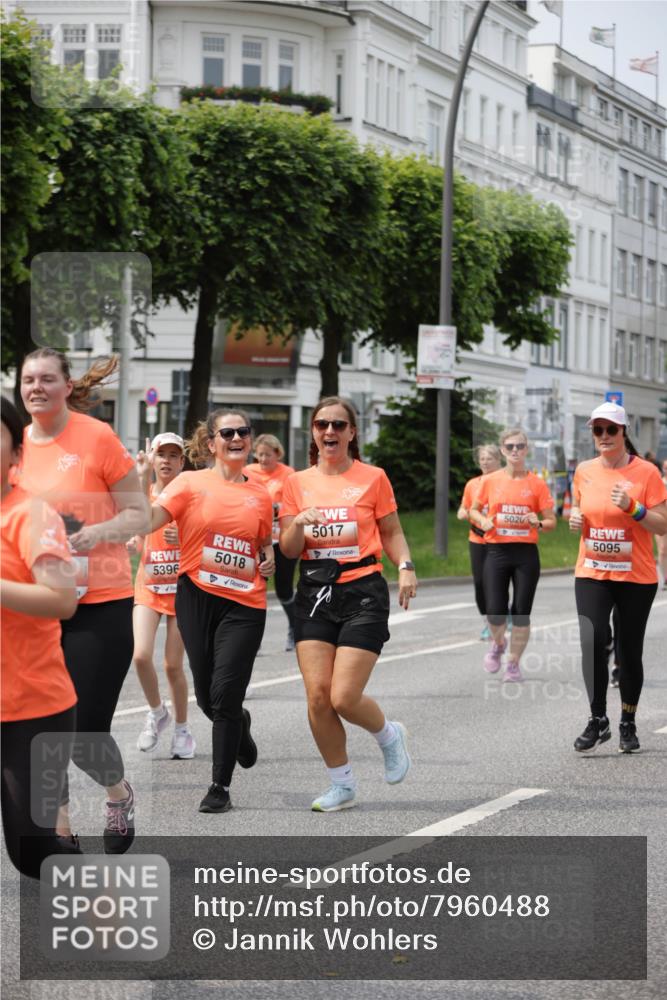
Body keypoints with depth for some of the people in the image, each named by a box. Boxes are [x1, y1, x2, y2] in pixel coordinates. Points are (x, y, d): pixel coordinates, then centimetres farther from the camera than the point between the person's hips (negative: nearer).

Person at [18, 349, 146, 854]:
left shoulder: (98, 438, -8)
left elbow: (138, 514, -4)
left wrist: (97, 533, -21)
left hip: (99, 603, -4)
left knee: (85, 731, -6)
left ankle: (119, 794, 27)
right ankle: (60, 826, 21)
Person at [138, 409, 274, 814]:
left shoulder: (261, 495, 9)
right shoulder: (191, 483, 0)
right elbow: (148, 522, -12)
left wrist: (269, 559, 6)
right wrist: (142, 482, -24)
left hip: (245, 603, 0)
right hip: (197, 597, 0)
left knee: (225, 693, -8)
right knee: (208, 696, 7)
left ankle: (221, 787, 2)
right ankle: (239, 724, 43)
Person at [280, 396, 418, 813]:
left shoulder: (373, 478, 2)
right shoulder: (298, 483, 9)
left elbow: (392, 532, 9)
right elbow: (288, 550, 8)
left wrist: (405, 567, -9)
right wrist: (299, 523, -12)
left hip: (363, 592, -3)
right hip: (315, 593, 3)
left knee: (344, 698, -11)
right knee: (317, 695, -6)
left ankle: (389, 735, 23)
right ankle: (342, 785, 12)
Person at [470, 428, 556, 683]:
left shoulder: (537, 483, 0)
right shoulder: (490, 481, 2)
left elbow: (551, 522, 5)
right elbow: (474, 509, 16)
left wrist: (538, 523, -17)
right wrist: (483, 521, -5)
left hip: (526, 553, 0)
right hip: (497, 550, 0)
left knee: (521, 612, 0)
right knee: (495, 612, -4)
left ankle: (513, 663, 17)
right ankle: (498, 644, 29)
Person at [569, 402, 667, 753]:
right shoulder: (584, 471, 5)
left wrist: (632, 507, -21)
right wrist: (575, 517, 0)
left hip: (636, 578, -2)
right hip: (591, 574, 2)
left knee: (629, 652, 5)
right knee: (591, 642, -16)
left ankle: (628, 724, 23)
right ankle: (597, 721, -7)